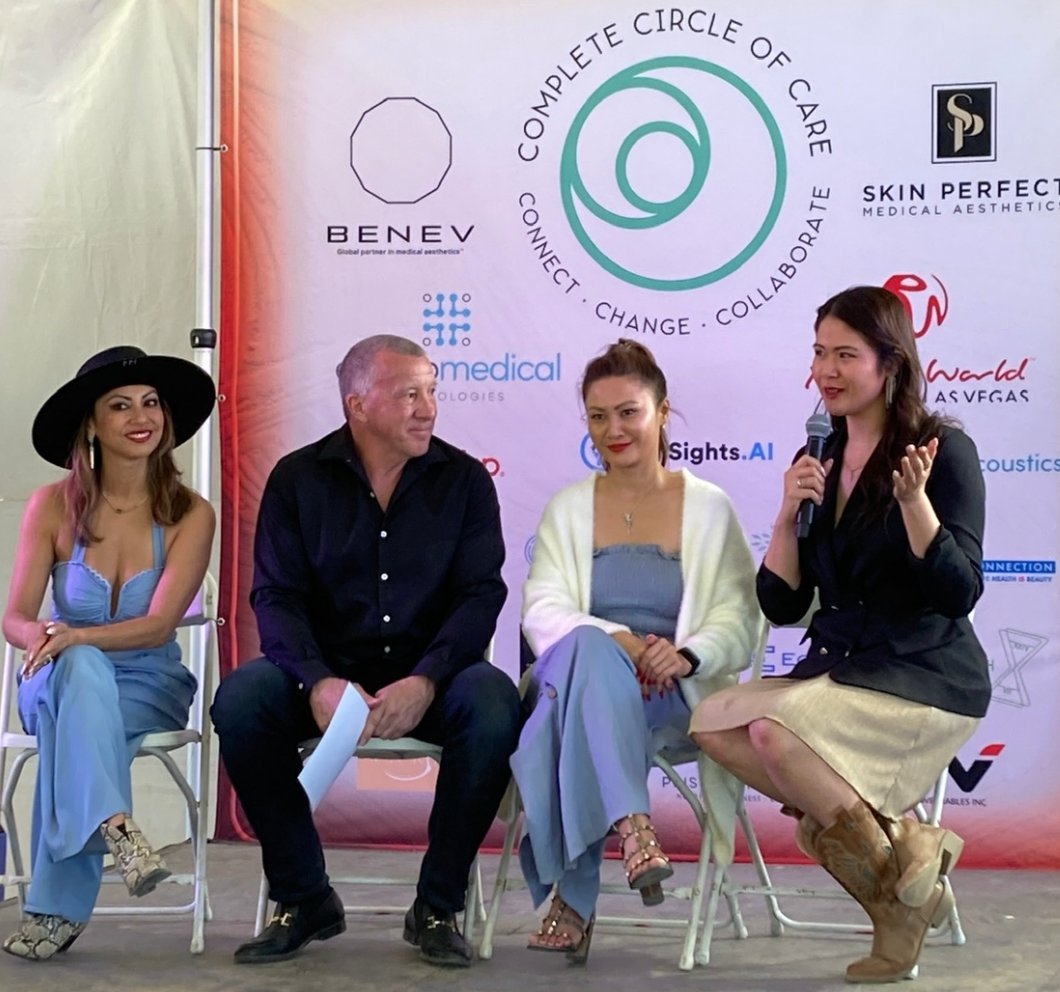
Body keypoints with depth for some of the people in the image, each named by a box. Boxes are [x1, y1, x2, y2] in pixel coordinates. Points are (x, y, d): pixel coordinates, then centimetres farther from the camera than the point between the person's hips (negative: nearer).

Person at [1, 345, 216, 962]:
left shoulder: (190, 515, -4)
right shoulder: (54, 507, -1)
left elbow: (159, 626, -14)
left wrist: (75, 636, -31)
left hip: (149, 687, -1)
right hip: (58, 684, 1)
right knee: (79, 666, -37)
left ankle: (59, 906, -36)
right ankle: (115, 827, -53)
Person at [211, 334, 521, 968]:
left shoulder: (464, 480, 3)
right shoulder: (298, 480, 3)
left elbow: (481, 595, -6)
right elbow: (277, 598, -4)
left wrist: (424, 682, -23)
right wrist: (318, 681, -25)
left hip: (429, 675, 0)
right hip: (327, 671, 1)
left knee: (495, 707, -32)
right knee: (239, 700, -28)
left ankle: (438, 906, -13)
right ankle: (305, 899, -11)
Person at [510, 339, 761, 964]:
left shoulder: (709, 508, 8)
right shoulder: (569, 508, 13)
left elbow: (738, 622, 0)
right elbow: (543, 611, -1)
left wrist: (687, 654, -23)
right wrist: (618, 641, -21)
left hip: (675, 697, -1)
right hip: (587, 678, 1)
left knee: (572, 719, -36)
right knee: (589, 647, -37)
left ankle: (572, 896, -29)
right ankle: (632, 826, -46)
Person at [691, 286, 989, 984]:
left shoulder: (944, 449, -7)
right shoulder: (820, 461, 10)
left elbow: (960, 594, -14)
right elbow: (782, 607, 7)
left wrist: (913, 500, -26)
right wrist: (789, 513, -8)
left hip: (929, 678, -7)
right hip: (839, 667, 7)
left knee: (777, 728, -29)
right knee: (713, 722, -16)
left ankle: (899, 883, -8)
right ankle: (898, 841, -11)